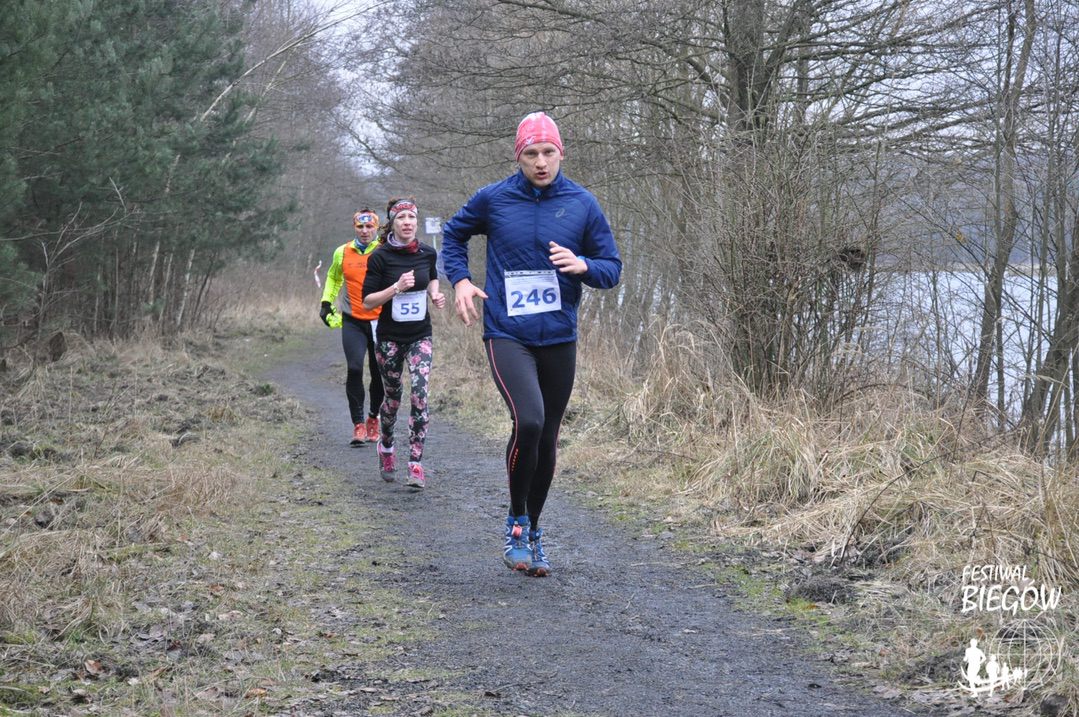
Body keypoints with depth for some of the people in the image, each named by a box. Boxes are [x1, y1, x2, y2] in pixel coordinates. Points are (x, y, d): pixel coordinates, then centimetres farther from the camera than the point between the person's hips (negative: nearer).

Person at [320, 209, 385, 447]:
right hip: (352, 322, 0)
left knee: (379, 373, 6)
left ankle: (373, 417, 29)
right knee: (354, 369, -14)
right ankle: (358, 424, -9)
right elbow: (333, 277, 24)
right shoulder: (343, 252, 6)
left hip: (380, 321, 0)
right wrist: (326, 302, 17)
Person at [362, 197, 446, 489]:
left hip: (420, 336, 2)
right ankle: (386, 446, 40)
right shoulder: (381, 256, -11)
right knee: (393, 397, 11)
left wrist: (435, 295, 1)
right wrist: (397, 287, -24)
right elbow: (367, 301, -11)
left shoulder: (427, 253, -1)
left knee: (419, 395, -13)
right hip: (390, 338, -1)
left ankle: (416, 465, -12)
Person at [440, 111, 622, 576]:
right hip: (507, 336, -3)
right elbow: (454, 235, 18)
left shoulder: (582, 204, 2)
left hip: (559, 340, 3)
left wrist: (583, 265, -15)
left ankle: (532, 534, 28)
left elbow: (612, 268, 7)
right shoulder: (493, 199, -1)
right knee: (528, 421, -24)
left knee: (547, 441, 9)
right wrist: (460, 280, 2)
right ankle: (516, 523, -3)